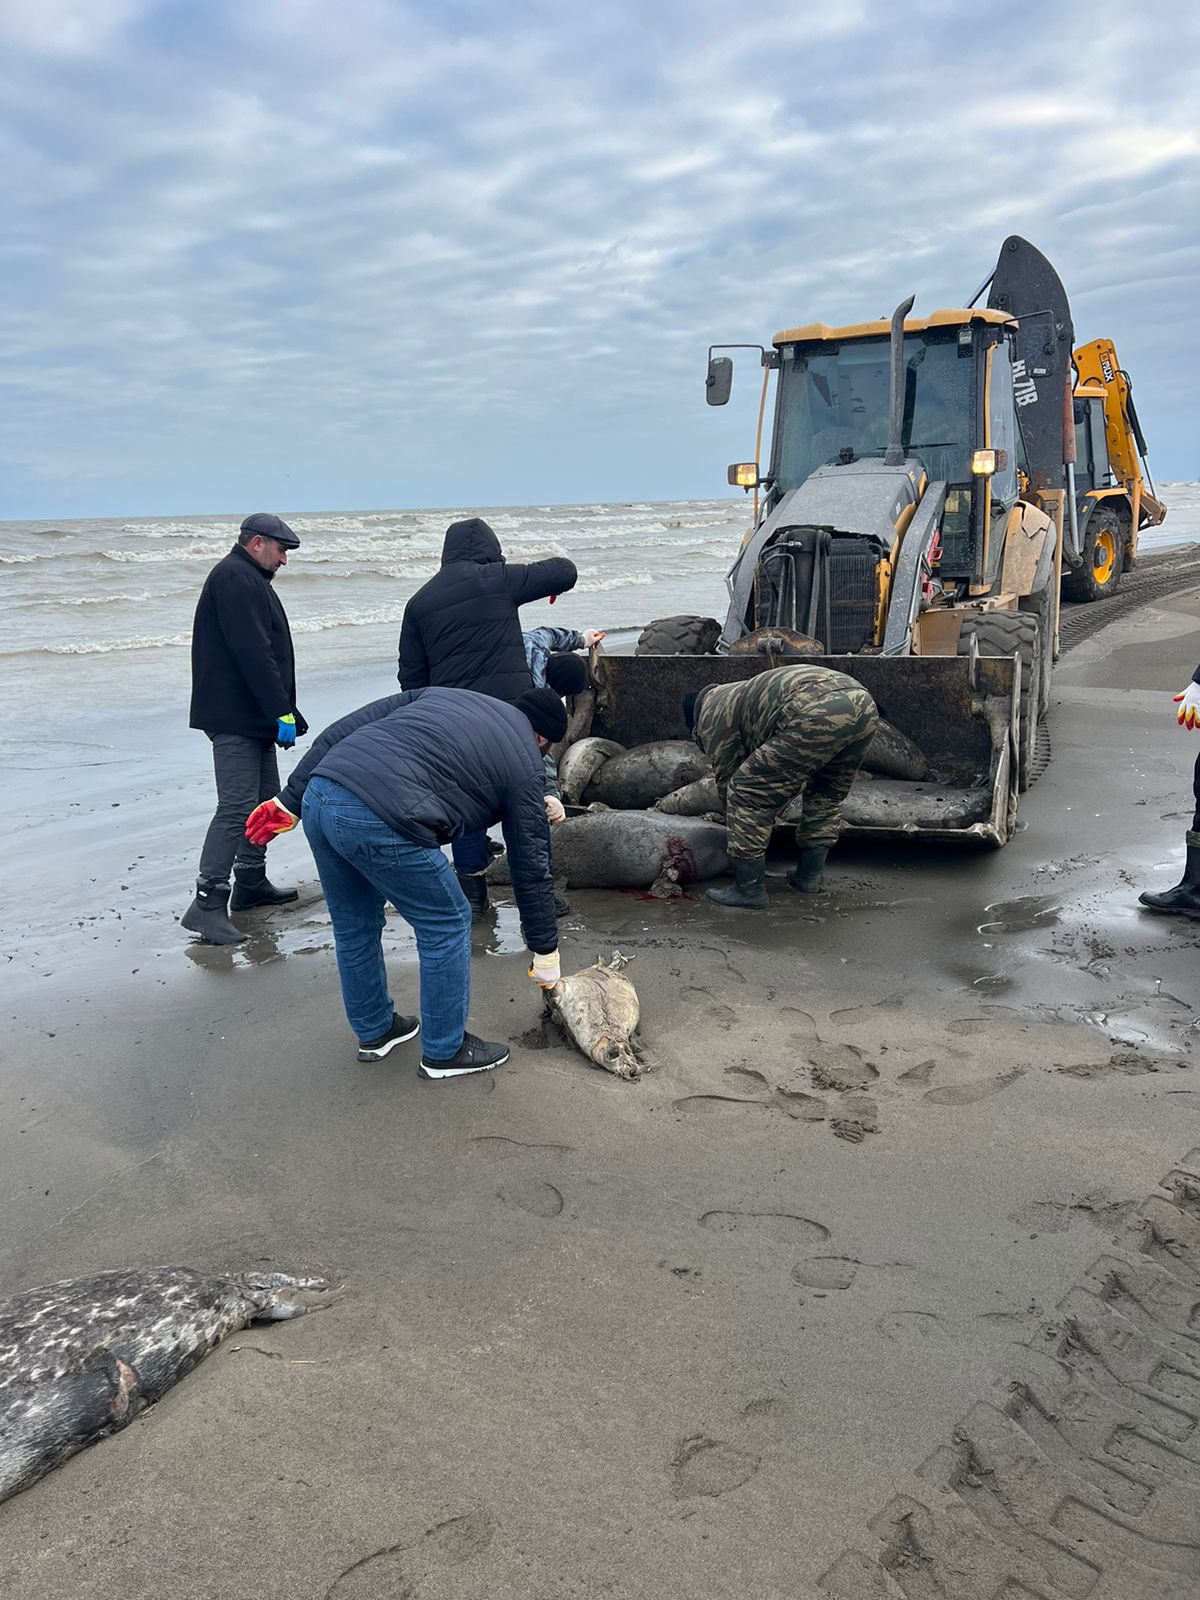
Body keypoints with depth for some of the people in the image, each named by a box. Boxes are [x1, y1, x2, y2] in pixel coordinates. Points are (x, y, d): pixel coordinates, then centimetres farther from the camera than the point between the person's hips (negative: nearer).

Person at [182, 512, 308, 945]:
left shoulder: (247, 580, 23)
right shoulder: (236, 579, -12)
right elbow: (254, 654, -21)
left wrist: (282, 712, 21)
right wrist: (282, 712, -21)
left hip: (251, 716, 11)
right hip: (235, 717, -11)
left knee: (265, 799, 16)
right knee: (236, 806, -14)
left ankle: (251, 883, 25)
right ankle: (207, 903, -13)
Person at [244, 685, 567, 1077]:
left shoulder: (442, 694, 26)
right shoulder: (523, 763, 12)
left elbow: (339, 732, 18)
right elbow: (531, 868, 16)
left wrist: (290, 802, 19)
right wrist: (546, 952, 27)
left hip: (319, 795, 7)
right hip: (380, 822, -7)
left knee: (354, 926, 25)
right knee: (446, 925, 15)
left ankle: (374, 1031, 44)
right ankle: (444, 1052, 27)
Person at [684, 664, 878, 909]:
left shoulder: (712, 715, 19)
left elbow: (727, 778, 21)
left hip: (818, 713, -9)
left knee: (747, 794, 2)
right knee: (827, 796, 31)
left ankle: (748, 889, 7)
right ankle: (809, 875, 35)